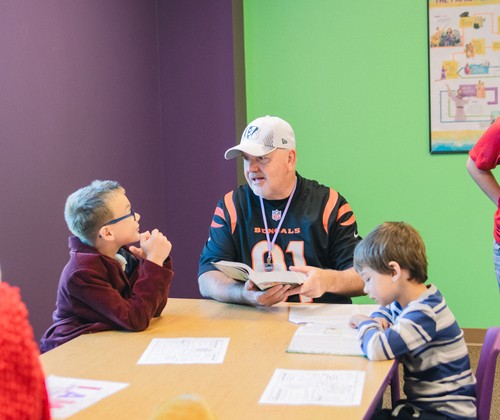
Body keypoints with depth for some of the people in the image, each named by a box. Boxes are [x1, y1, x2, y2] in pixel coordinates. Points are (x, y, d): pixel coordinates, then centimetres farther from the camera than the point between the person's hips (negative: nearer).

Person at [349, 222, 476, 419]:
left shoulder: (425, 313, -23)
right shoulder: (409, 303, 5)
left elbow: (377, 349, -35)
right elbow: (384, 313, 28)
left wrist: (365, 324, -12)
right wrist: (376, 321, 3)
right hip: (424, 403, 8)